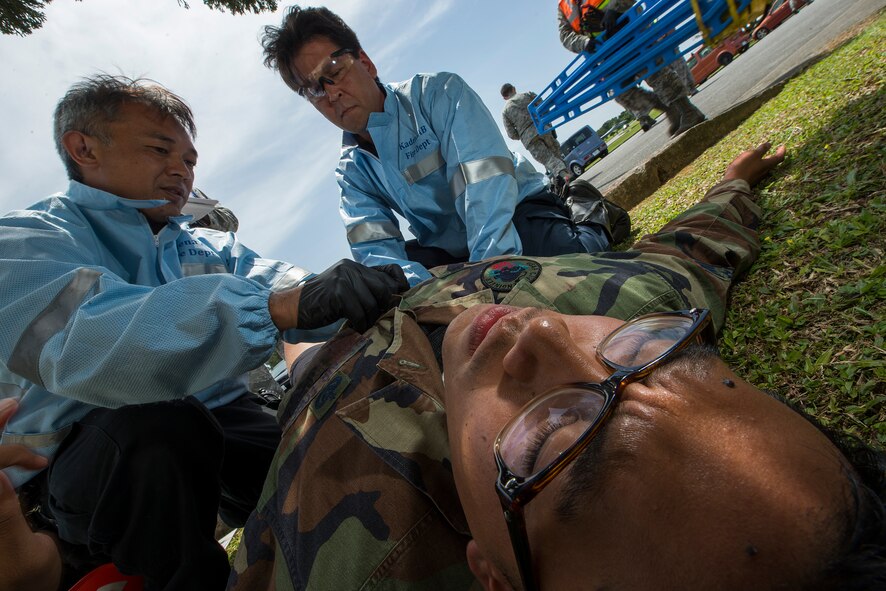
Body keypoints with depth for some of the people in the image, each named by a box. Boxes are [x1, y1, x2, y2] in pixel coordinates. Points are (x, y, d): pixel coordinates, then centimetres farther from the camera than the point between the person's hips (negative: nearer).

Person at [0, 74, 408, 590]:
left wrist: (370, 293, -23)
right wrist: (286, 305, -39)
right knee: (161, 425, -34)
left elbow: (280, 286, -1)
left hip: (221, 429, 5)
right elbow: (83, 343, -26)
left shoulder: (214, 248, 16)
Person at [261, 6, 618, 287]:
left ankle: (586, 230, 1)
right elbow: (374, 247, -12)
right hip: (450, 255, 6)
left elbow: (485, 180, -25)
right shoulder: (351, 171, 3)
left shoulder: (437, 93, -10)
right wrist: (422, 285, -35)